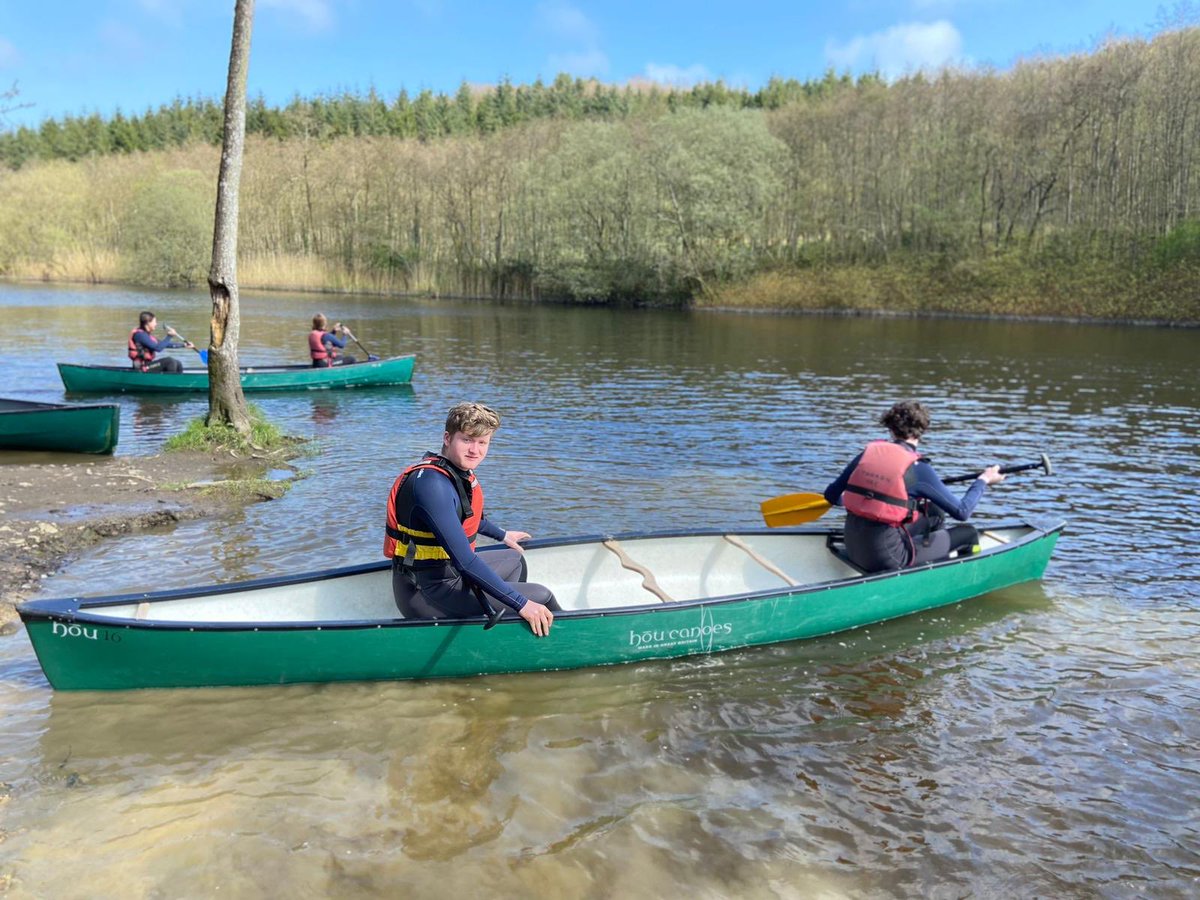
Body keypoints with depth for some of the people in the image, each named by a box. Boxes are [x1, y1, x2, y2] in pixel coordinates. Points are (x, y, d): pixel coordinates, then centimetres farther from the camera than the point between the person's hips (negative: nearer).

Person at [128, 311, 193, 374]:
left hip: (147, 365, 10)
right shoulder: (140, 334, -16)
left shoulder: (147, 335, 15)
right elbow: (158, 348, -24)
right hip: (142, 367, -10)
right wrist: (169, 336, -20)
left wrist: (184, 344, 14)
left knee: (178, 364, 3)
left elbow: (165, 344, 17)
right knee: (170, 361, -22)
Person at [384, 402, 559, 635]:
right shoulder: (432, 483, -28)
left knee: (515, 559, 29)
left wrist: (502, 535, 43)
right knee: (540, 597, -9)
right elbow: (464, 560, -33)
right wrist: (521, 604, -31)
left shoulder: (459, 471, 3)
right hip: (426, 592, -10)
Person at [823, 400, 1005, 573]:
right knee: (969, 534, 10)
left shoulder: (869, 453, 2)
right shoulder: (918, 468, -12)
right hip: (886, 558, -6)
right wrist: (983, 480, 11)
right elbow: (961, 511, -5)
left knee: (934, 514, 26)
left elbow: (831, 496, 7)